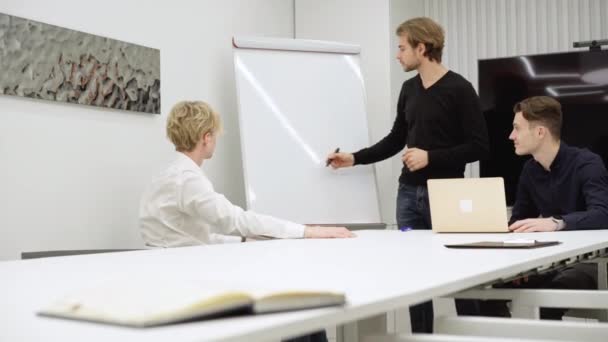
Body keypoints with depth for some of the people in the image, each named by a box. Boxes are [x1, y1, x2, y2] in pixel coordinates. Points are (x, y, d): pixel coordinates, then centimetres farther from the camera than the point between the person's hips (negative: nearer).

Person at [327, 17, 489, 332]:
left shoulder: (459, 90, -10)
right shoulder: (409, 89, 10)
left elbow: (479, 147, -12)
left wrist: (431, 157, -18)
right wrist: (354, 158, 11)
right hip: (409, 194, 6)